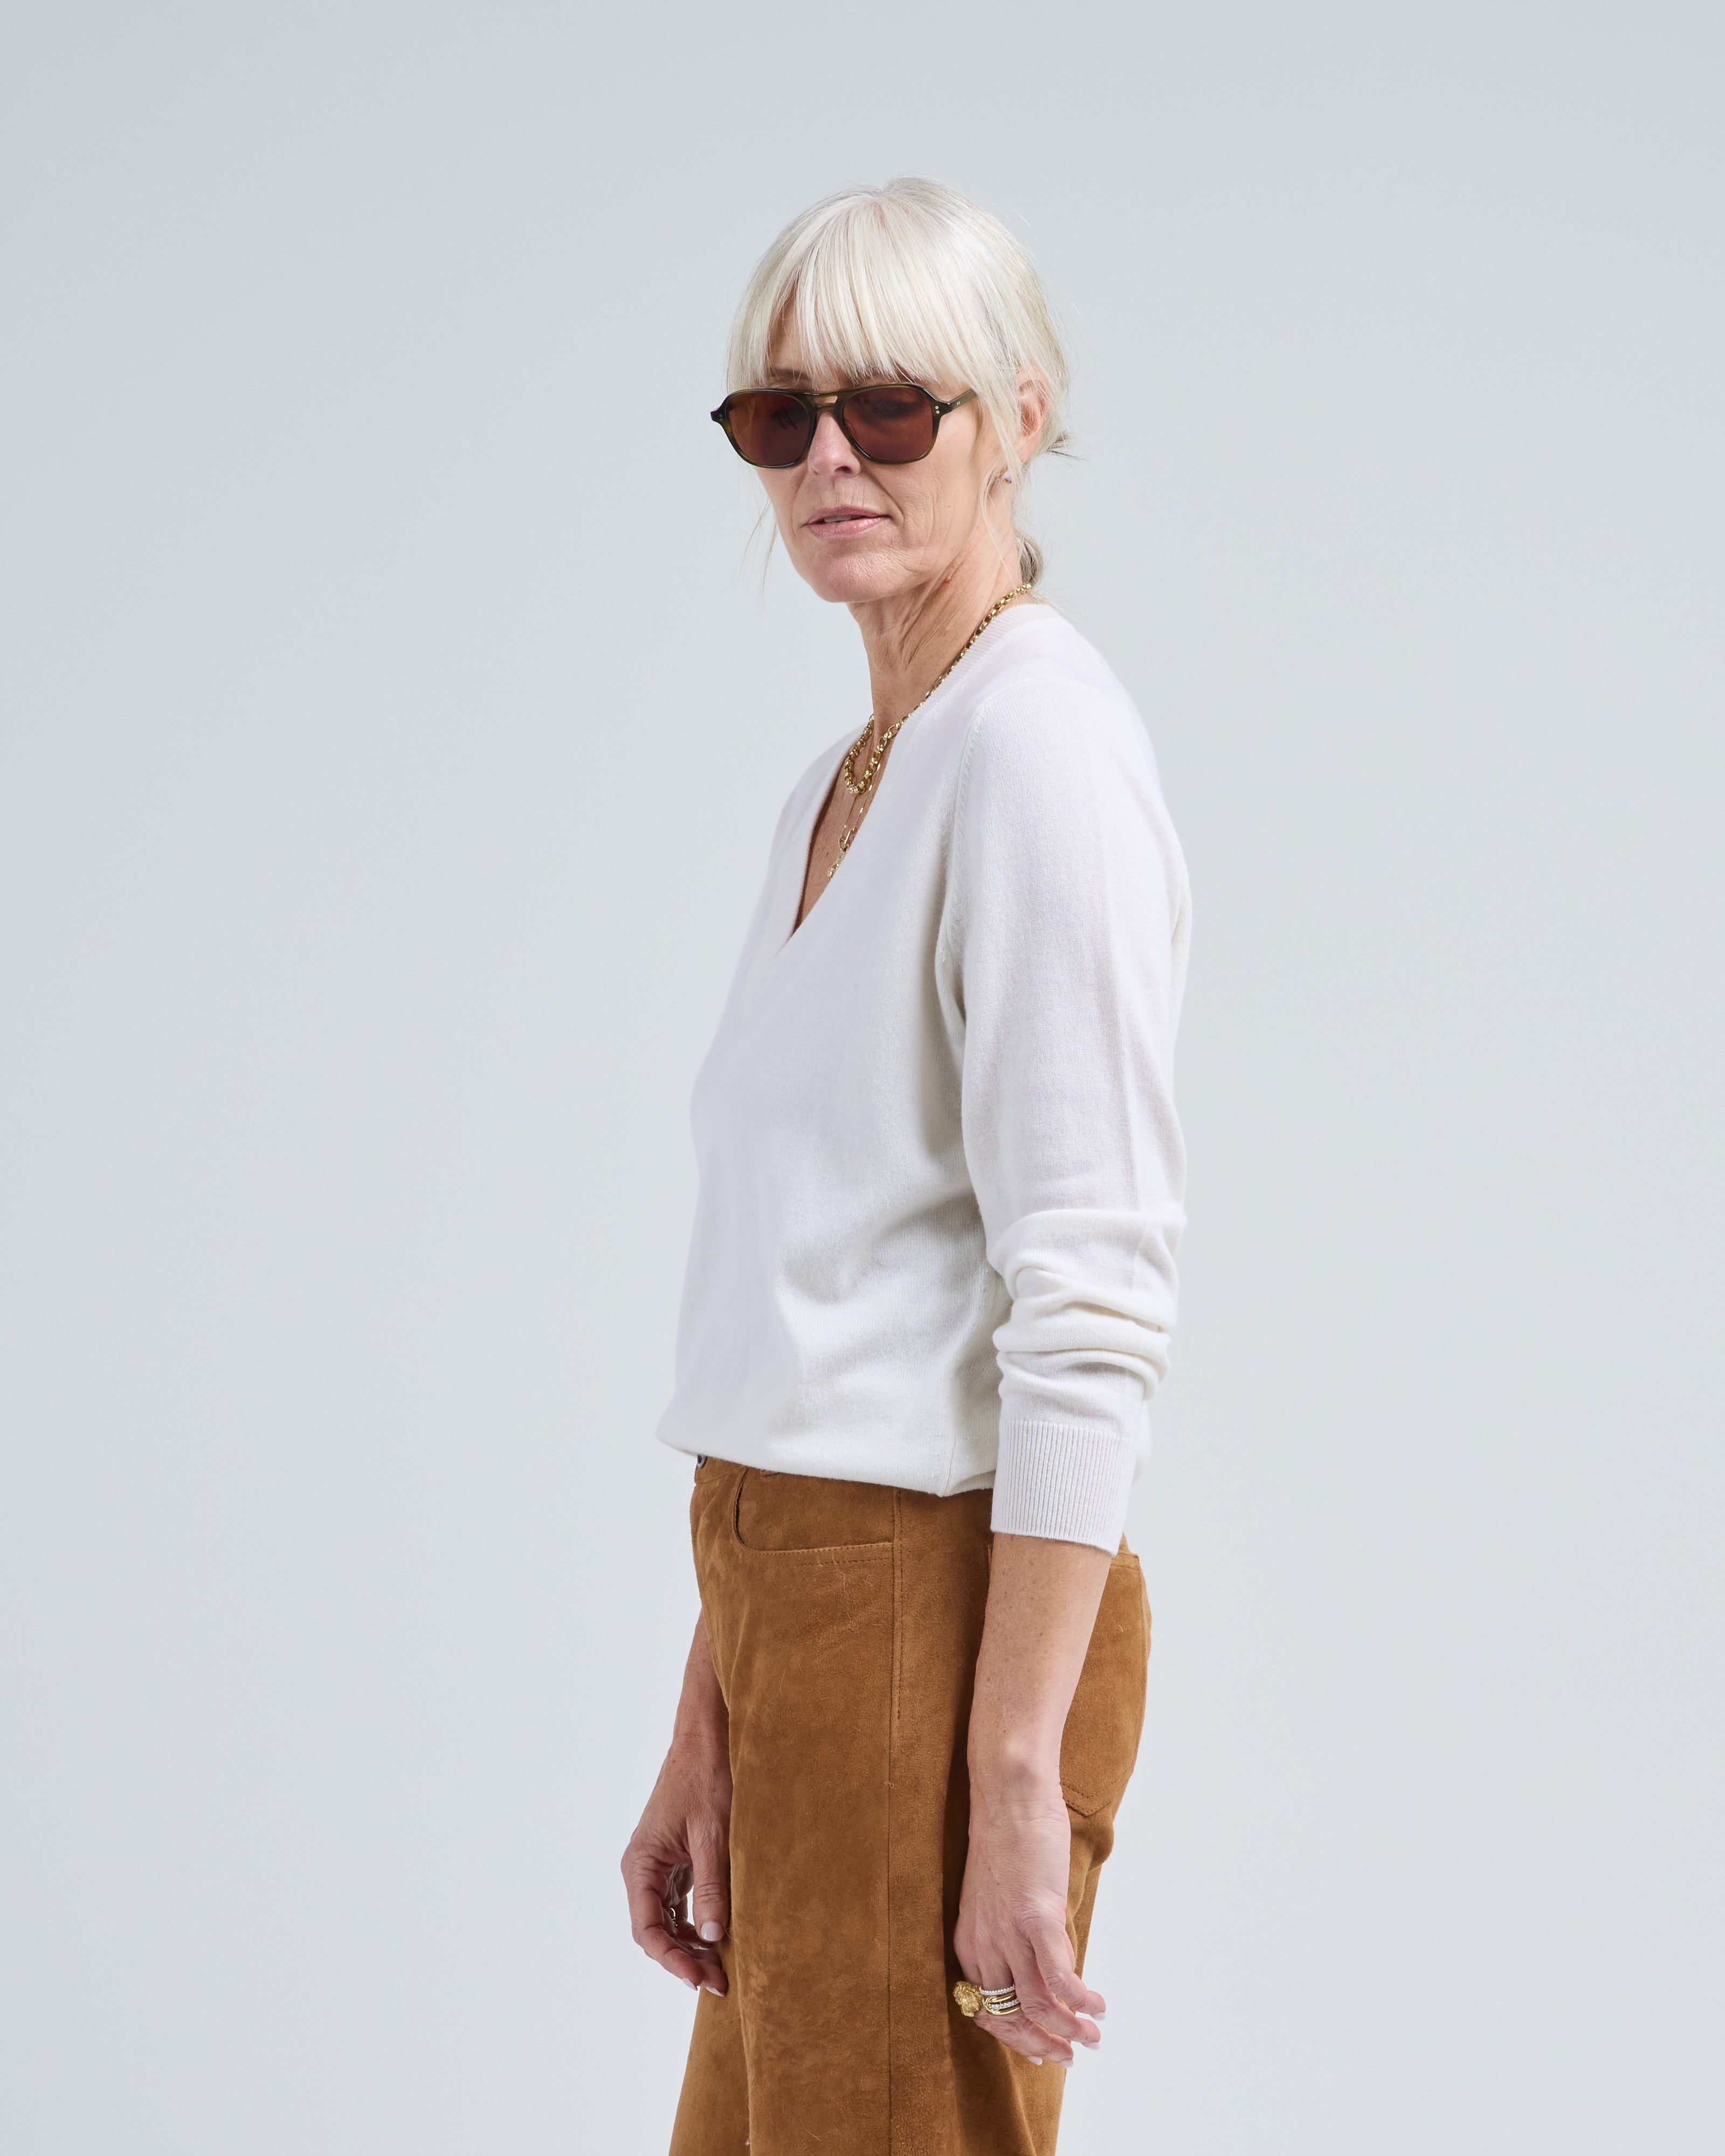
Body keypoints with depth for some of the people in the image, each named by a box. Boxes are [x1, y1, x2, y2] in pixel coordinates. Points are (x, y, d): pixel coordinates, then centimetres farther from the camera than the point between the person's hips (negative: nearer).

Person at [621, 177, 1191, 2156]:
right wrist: (705, 1733, 16)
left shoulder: (1040, 751, -13)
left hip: (938, 1601, -9)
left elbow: (1093, 1303, -19)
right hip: (792, 1587, 9)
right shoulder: (842, 785, 16)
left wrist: (1017, 1778, -21)